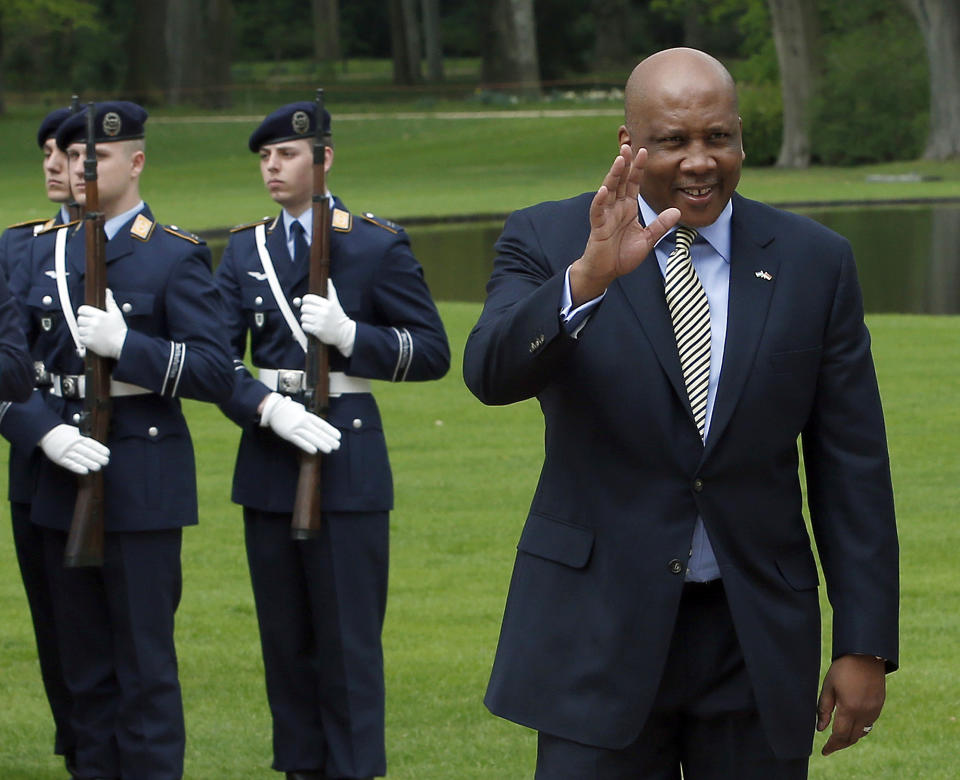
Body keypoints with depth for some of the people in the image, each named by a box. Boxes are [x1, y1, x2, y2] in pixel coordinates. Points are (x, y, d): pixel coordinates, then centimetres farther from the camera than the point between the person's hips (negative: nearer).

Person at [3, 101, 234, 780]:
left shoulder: (177, 257, -4)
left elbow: (215, 373, -11)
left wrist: (124, 344, -22)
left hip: (143, 486, -5)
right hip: (64, 481, 5)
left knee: (145, 664, -3)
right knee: (85, 664, 10)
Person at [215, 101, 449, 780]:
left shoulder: (379, 246, -1)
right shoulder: (246, 251, 10)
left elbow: (432, 352, -3)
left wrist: (349, 335, -18)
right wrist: (269, 408, -15)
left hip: (348, 463, -4)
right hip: (270, 459, 4)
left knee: (348, 639, -4)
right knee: (285, 639, 9)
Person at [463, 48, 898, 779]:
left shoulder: (815, 262, 2)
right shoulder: (548, 243, -2)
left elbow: (852, 470, 3)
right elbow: (492, 373, -21)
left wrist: (865, 645, 0)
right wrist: (588, 279, -37)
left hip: (758, 638, 2)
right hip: (599, 636, -2)